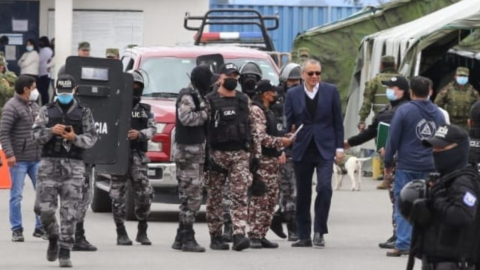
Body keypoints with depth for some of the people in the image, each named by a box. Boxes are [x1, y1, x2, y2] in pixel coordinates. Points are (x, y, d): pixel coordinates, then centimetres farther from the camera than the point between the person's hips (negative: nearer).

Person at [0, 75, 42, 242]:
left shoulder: (34, 106, 15)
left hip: (36, 159, 7)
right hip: (19, 159, -7)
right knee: (16, 195, 0)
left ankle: (41, 228, 14)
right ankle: (17, 230, 6)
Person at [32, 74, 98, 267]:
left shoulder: (83, 112, 8)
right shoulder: (47, 111, 10)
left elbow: (91, 138, 3)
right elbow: (35, 134, 3)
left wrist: (75, 138, -15)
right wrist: (51, 131, -16)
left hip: (74, 166, -1)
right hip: (50, 164, 1)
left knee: (69, 211, -6)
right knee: (44, 207, -6)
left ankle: (64, 252, -2)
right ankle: (53, 238, 22)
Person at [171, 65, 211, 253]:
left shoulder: (197, 96, 17)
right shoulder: (187, 97, -12)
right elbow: (186, 117, -26)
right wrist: (205, 113, -16)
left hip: (195, 150, 10)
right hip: (188, 150, -10)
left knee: (189, 196, 11)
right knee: (192, 195, -11)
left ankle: (181, 238, 15)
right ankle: (187, 238, -11)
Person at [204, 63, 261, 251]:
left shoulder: (244, 101, 12)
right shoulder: (210, 101, -1)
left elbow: (252, 128, 15)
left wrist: (256, 153, 9)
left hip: (240, 155, 3)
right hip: (217, 153, -3)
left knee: (240, 196, -9)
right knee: (214, 198, 3)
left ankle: (239, 235, -17)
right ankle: (215, 236, 11)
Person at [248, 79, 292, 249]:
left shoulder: (268, 111, 21)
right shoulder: (256, 110, -10)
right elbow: (260, 137, -19)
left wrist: (280, 152, 15)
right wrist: (281, 142, -14)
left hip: (272, 160, 10)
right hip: (262, 160, -10)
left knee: (271, 199, 9)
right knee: (259, 199, -11)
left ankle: (262, 235, 12)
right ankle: (254, 236, -11)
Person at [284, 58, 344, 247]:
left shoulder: (331, 91, 4)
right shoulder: (293, 95, 5)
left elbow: (337, 121, 6)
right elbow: (288, 123, 6)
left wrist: (339, 147, 1)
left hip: (324, 148, -1)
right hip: (302, 150, 1)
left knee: (324, 187, -17)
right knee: (303, 194, 6)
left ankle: (319, 231, -6)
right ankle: (304, 236, 13)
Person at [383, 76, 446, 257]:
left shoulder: (404, 111, -7)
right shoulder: (438, 114, 9)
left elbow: (393, 139, -6)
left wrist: (388, 163, 3)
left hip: (406, 167, -4)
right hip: (430, 167, 4)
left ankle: (403, 245, -4)